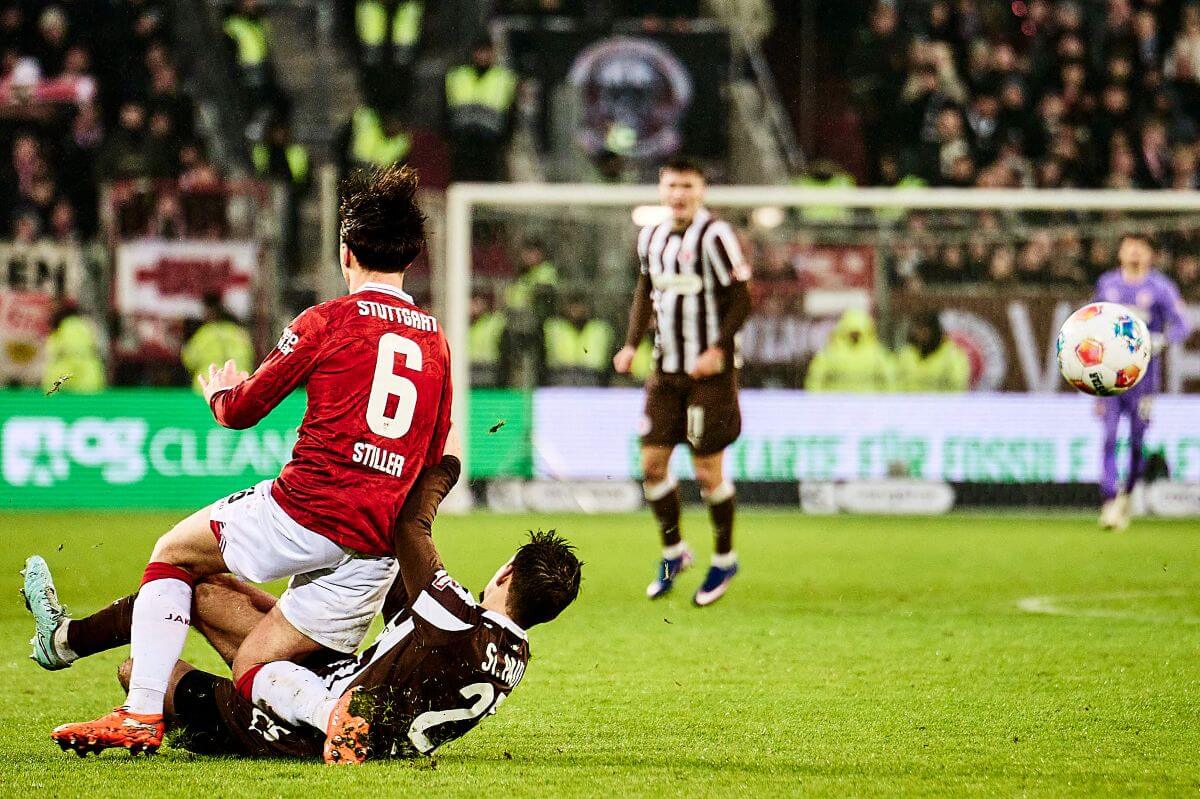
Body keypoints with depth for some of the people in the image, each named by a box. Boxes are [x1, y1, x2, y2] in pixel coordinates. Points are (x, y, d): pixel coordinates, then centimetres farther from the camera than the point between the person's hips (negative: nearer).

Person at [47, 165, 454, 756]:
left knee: (172, 553, 19)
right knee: (253, 666, 15)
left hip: (305, 509, -5)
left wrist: (221, 394, 30)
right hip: (377, 548, 5)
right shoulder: (436, 340, 14)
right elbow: (433, 457, 20)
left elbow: (241, 411, 7)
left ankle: (143, 714, 7)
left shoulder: (327, 322, -2)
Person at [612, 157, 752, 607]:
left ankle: (724, 559, 17)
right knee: (652, 463, 2)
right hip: (666, 369, 6)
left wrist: (719, 350, -21)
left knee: (708, 472, -2)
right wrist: (632, 345, 11)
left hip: (711, 370, -6)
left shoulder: (714, 236, -13)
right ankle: (673, 552, 21)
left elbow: (740, 299, -12)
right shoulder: (651, 238, 7)